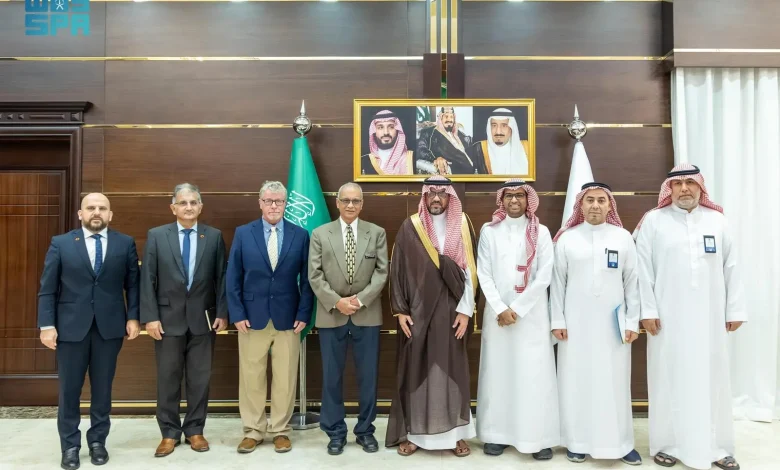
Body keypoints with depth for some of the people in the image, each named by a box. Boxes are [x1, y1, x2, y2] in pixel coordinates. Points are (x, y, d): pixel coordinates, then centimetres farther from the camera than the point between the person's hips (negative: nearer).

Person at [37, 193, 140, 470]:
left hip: (110, 326, 0)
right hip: (71, 326, 0)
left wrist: (133, 317, -3)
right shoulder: (61, 243, 2)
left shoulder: (125, 244, 4)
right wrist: (47, 325, -6)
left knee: (102, 389, 10)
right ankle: (70, 446, 22)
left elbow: (132, 284, 4)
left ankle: (98, 441, 24)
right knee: (69, 390, 7)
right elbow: (47, 289, 1)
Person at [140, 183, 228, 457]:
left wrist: (222, 313, -2)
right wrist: (150, 316, -8)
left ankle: (194, 430, 22)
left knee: (200, 378, 8)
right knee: (168, 378, 8)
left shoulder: (214, 237, 3)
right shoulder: (156, 236, 2)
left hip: (203, 318, 1)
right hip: (168, 318, 0)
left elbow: (221, 278, 3)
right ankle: (170, 432, 22)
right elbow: (148, 279, -2)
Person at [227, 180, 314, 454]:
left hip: (288, 318, 0)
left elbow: (306, 279, 2)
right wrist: (237, 314, -5)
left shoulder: (301, 235, 2)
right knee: (251, 377, 8)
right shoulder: (243, 234, 2)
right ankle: (253, 431, 24)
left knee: (285, 378, 7)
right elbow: (233, 278, 2)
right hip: (252, 317, 0)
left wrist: (304, 314, -5)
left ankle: (280, 431, 22)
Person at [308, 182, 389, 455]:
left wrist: (361, 299, -13)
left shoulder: (377, 233, 5)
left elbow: (382, 272, -1)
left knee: (368, 375, 7)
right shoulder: (320, 234, 4)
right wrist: (336, 301, -13)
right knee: (332, 376, 7)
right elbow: (314, 275, -1)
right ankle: (335, 432, 21)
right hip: (331, 315, 0)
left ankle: (365, 430, 23)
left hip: (367, 315, 0)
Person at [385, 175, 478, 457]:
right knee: (416, 368, 6)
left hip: (452, 311, 1)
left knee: (452, 368, 7)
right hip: (417, 310, 0)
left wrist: (465, 310, -7)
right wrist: (400, 310, -5)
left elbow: (470, 270, -1)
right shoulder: (409, 228, 0)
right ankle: (413, 432, 18)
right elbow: (397, 270, 0)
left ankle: (455, 432, 20)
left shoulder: (462, 225, 2)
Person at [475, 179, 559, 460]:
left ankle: (539, 437, 10)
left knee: (534, 374, -1)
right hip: (497, 312, 1)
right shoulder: (489, 231, 5)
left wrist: (517, 309, -9)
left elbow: (544, 277, -3)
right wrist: (500, 309, -9)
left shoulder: (540, 232, 3)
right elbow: (483, 274, 0)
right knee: (497, 371, 4)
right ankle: (497, 434, 14)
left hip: (532, 314, -1)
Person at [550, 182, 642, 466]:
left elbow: (632, 282, 4)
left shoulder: (623, 237, 4)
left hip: (613, 322, 0)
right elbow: (558, 282, 2)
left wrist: (633, 322, 0)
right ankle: (577, 442, 17)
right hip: (576, 322, 0)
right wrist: (557, 321, -2)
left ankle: (621, 443, 19)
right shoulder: (566, 238, 2)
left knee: (615, 382, 6)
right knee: (577, 382, 5)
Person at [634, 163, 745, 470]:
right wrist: (647, 310, -7)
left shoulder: (717, 220, 6)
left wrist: (735, 310, 5)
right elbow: (644, 269, -4)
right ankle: (667, 444, 17)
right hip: (668, 316, -2)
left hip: (709, 315, 2)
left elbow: (731, 268, 6)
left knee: (712, 379, 9)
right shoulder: (653, 221, -1)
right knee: (670, 379, 5)